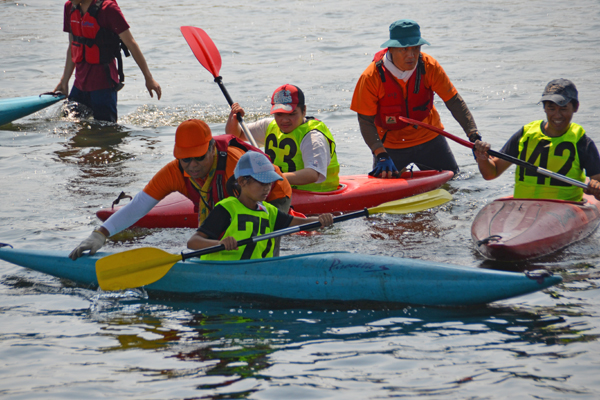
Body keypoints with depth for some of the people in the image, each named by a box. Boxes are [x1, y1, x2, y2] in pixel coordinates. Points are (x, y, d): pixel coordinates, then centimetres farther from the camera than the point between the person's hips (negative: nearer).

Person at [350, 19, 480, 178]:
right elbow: (366, 121, -18)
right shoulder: (372, 76, -23)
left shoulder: (429, 67, -16)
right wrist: (381, 155, -28)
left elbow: (454, 101, -12)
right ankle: (397, 175, 32)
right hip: (390, 145, -2)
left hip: (429, 140, 2)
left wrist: (474, 136, -22)